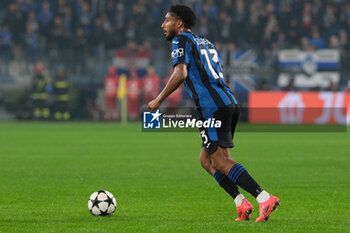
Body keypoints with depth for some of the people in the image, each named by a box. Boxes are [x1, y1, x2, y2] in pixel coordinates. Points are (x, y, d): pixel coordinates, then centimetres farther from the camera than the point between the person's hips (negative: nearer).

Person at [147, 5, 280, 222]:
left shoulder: (181, 41, 1)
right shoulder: (205, 42, 27)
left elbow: (180, 74, -14)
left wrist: (158, 100, -8)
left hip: (213, 107, -9)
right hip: (229, 101, 9)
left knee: (221, 162, -10)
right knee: (206, 159, 15)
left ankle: (265, 198, -23)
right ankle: (242, 204, 3)